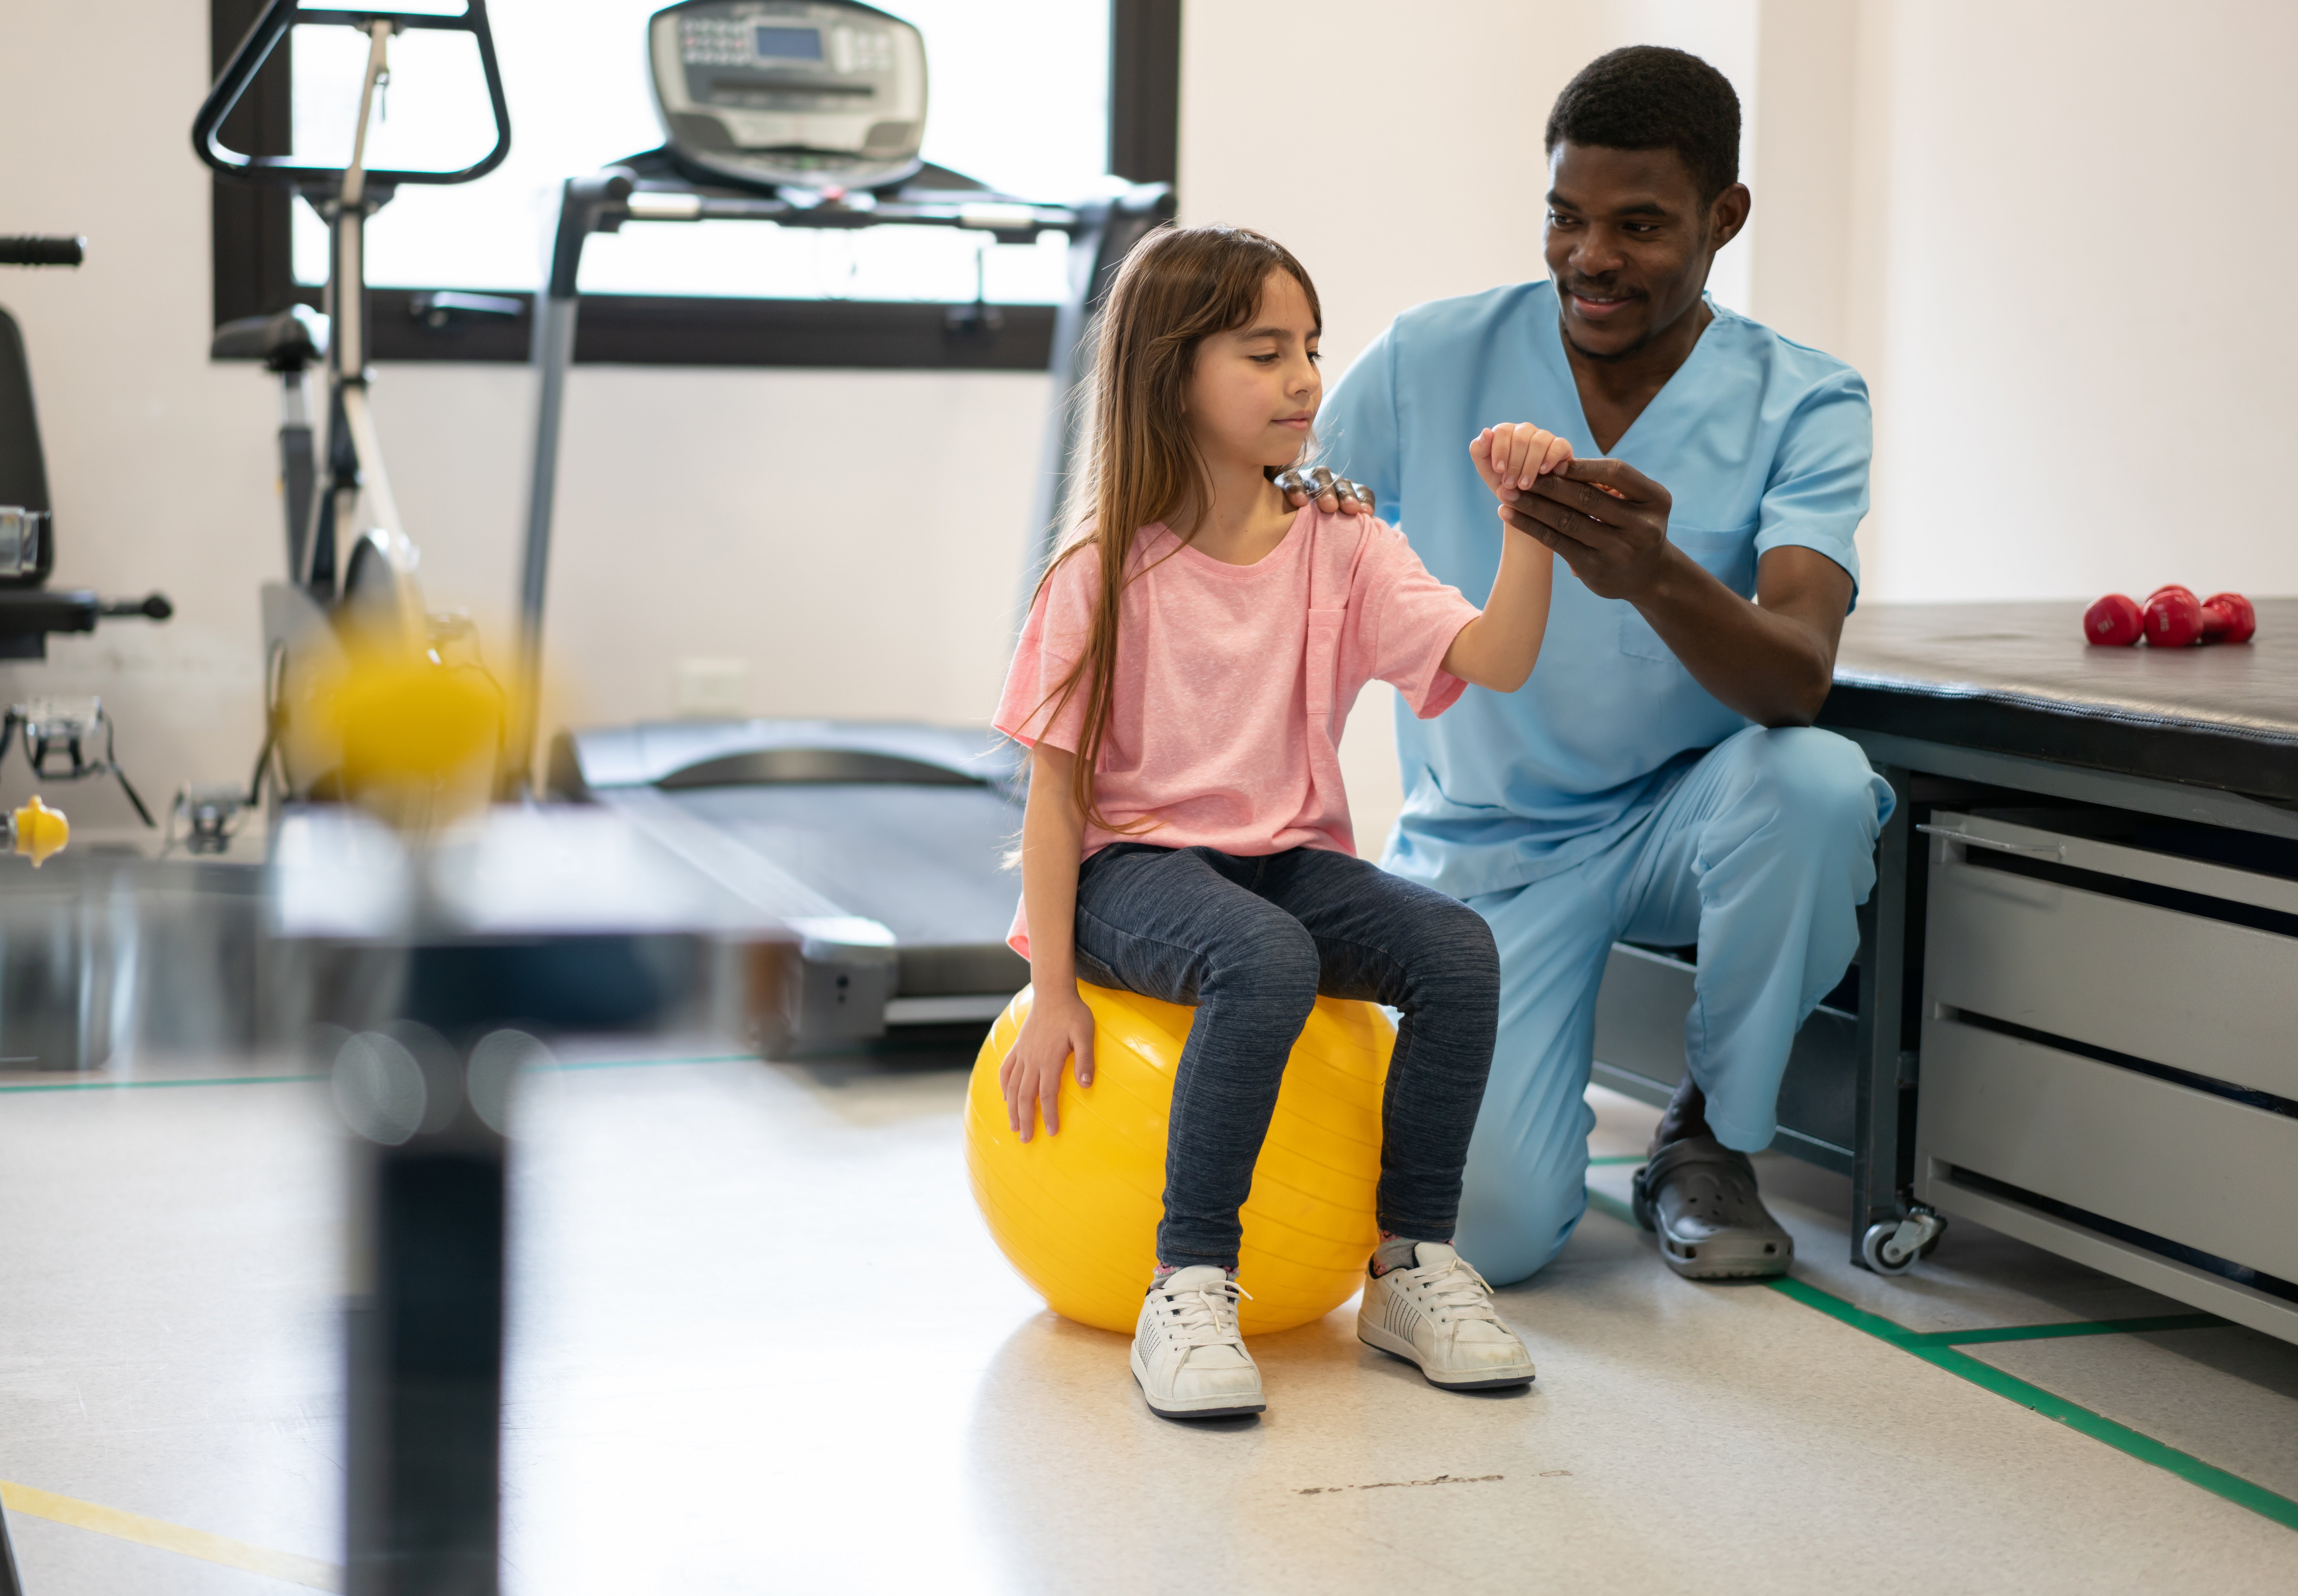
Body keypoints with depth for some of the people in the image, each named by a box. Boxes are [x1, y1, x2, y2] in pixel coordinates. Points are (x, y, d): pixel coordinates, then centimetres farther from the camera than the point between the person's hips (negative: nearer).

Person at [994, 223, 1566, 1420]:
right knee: (1268, 959, -36)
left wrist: (1527, 520, -24)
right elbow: (1056, 786, -6)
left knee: (1459, 949, -23)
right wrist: (1052, 991, -10)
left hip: (1291, 858, 4)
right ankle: (1188, 1289, -27)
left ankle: (1412, 1265, -9)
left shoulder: (1340, 550, 3)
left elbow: (1495, 659, -9)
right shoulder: (1105, 576, -6)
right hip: (1136, 863, -4)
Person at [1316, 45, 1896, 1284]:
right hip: (1488, 843, -1)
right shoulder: (1430, 362, -8)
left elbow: (1798, 679, -28)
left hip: (1688, 813, 1)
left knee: (1816, 783, -36)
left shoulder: (1800, 404, -11)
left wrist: (1658, 575, -49)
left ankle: (1709, 1141, -8)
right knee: (1491, 1232, -21)